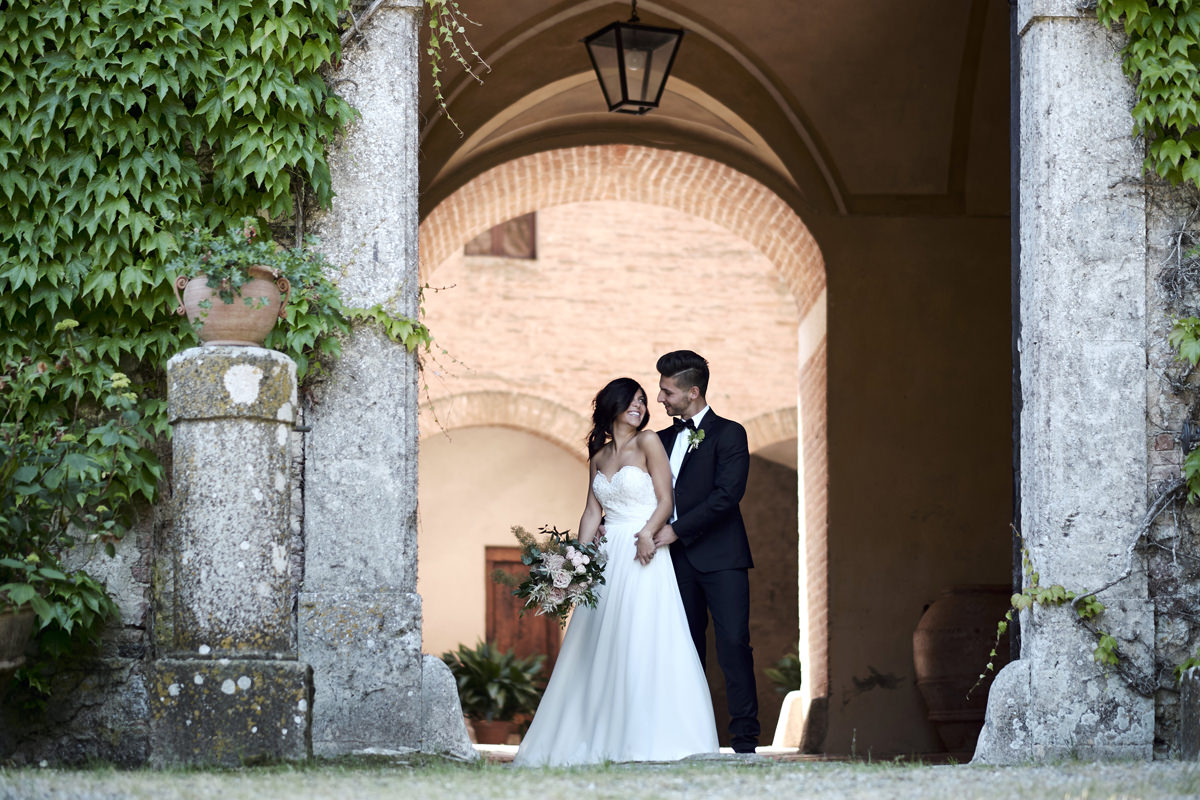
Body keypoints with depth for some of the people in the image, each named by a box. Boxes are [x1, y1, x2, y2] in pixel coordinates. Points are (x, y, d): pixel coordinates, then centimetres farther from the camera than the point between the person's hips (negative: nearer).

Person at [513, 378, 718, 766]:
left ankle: (647, 738, -11)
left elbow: (665, 500, -4)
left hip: (642, 555, -5)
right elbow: (592, 512, 16)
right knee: (600, 645, 2)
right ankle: (599, 736, 5)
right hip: (606, 557, 5)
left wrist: (648, 533, -21)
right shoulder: (598, 457, 17)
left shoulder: (648, 443, 2)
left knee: (642, 643, -12)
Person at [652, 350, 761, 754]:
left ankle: (744, 740, -11)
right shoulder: (663, 440, 18)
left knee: (733, 644, -11)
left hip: (720, 557, -6)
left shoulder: (728, 434, -1)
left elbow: (728, 494, -12)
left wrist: (677, 529, -15)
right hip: (679, 560, 6)